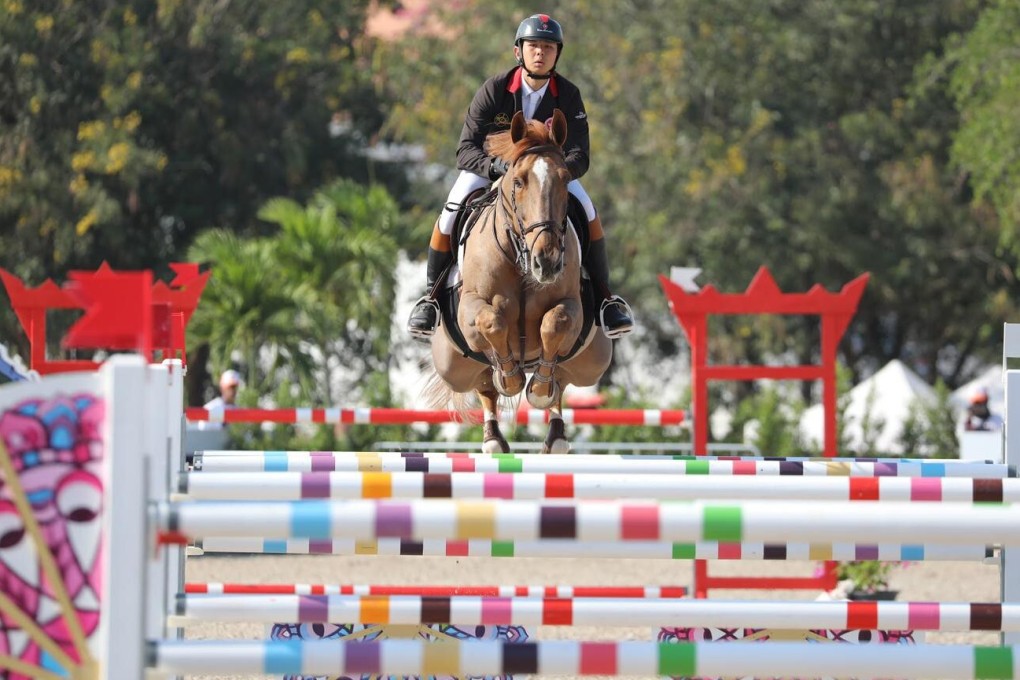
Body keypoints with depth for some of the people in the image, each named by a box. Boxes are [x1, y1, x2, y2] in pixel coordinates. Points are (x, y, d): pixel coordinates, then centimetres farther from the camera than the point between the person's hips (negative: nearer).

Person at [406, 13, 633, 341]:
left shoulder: (568, 96, -16)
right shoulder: (493, 90, -20)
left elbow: (579, 156, -19)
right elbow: (466, 150, -22)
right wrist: (494, 166, -45)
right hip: (489, 166, -1)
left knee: (587, 211, -25)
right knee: (452, 212, -28)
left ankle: (604, 298, -11)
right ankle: (431, 295, -11)